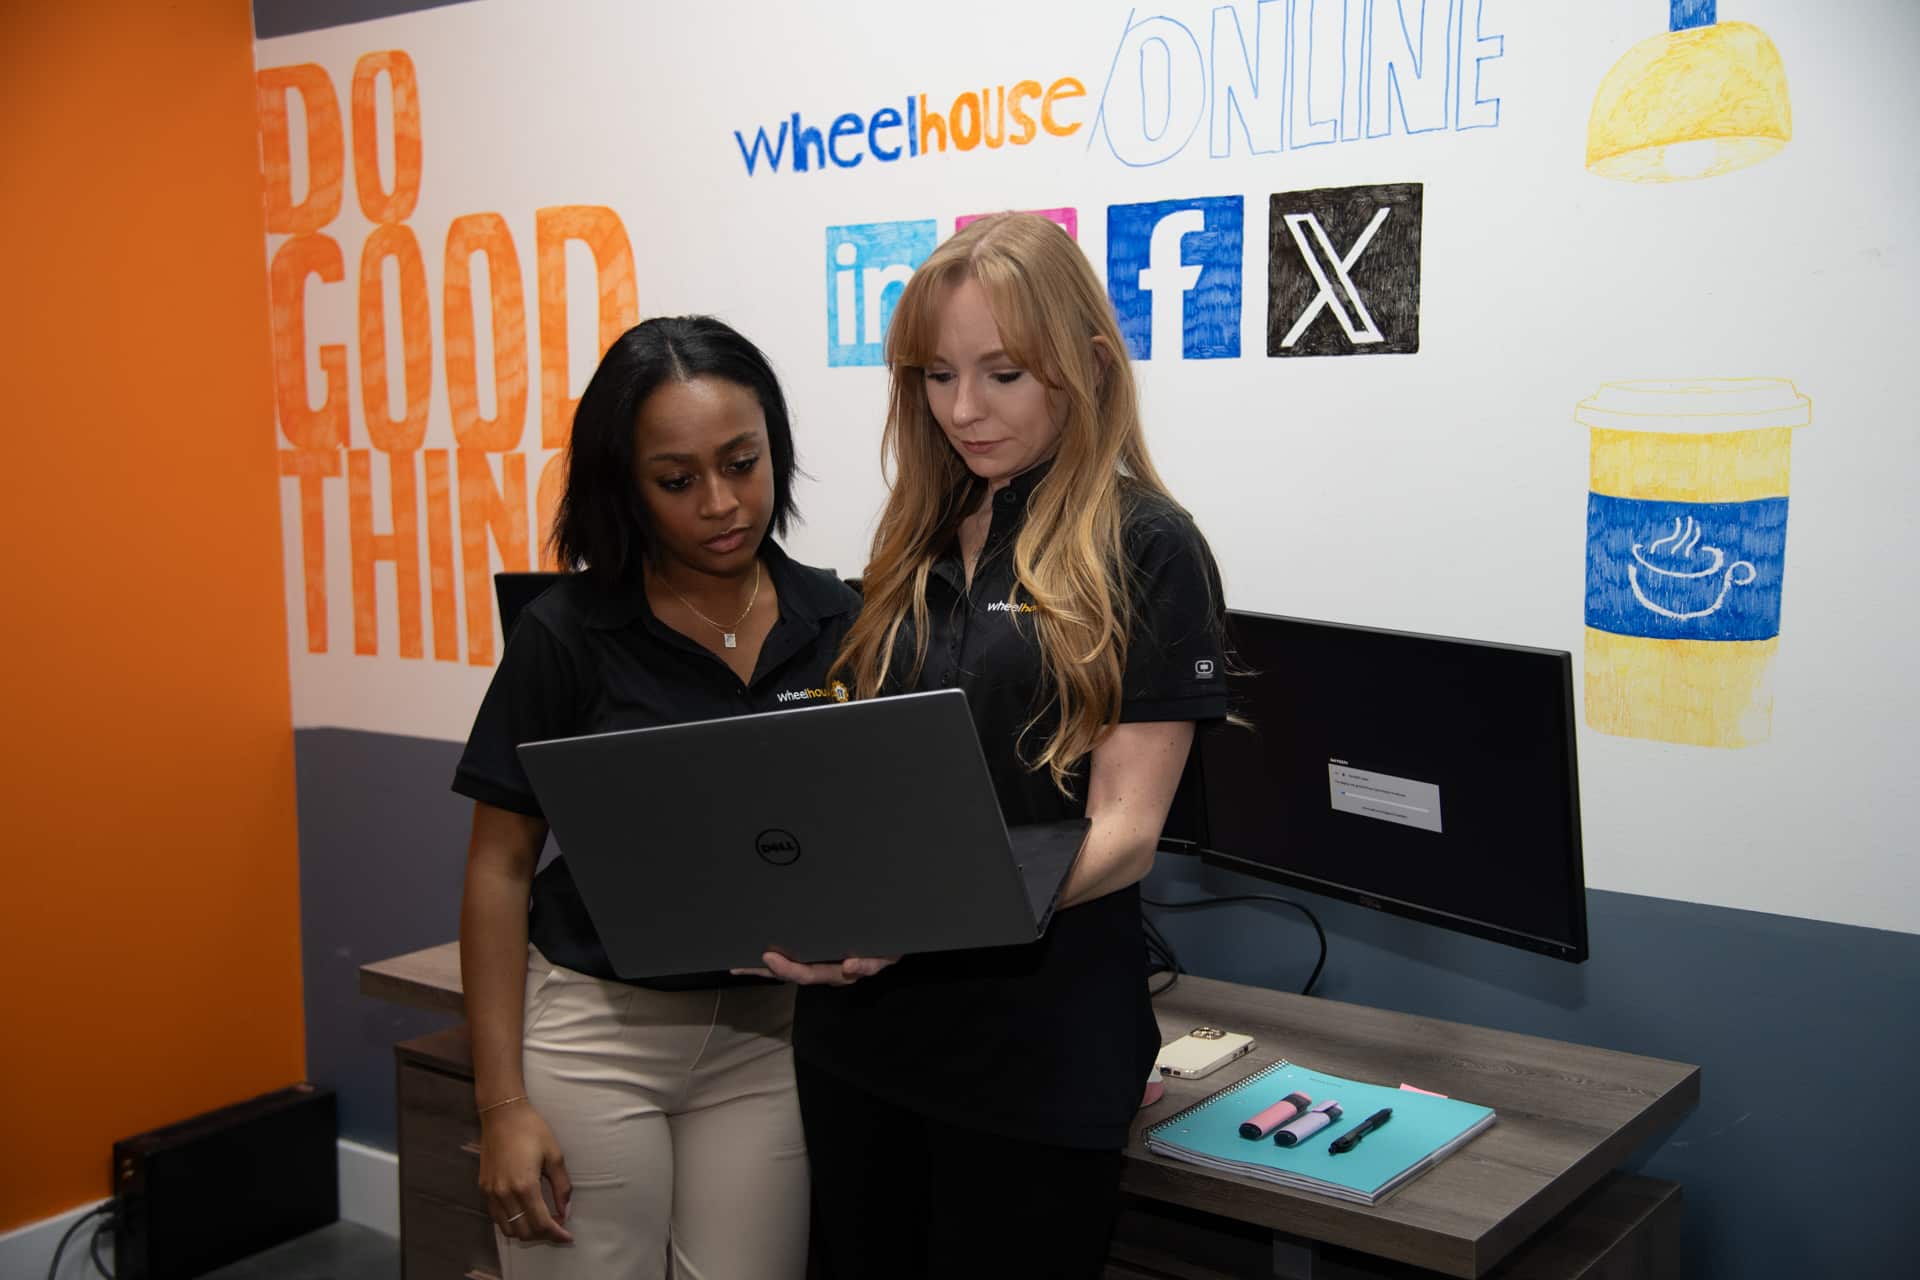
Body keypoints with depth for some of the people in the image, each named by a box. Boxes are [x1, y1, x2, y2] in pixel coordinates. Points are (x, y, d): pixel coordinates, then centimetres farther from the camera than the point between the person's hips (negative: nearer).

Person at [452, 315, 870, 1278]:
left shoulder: (838, 624, -1)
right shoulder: (567, 633, -7)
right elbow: (500, 870, -4)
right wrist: (502, 1101, -7)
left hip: (772, 1030, 2)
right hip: (593, 1027, -2)